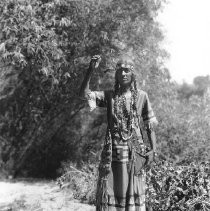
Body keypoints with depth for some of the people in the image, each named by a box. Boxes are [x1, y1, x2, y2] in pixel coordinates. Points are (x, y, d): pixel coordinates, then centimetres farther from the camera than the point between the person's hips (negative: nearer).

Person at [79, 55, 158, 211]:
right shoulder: (109, 96, 5)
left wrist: (153, 150, -4)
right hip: (112, 154, 1)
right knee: (108, 194, 3)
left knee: (133, 194, 4)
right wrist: (91, 70, -17)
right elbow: (84, 93, -8)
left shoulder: (141, 96, 3)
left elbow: (150, 126, 5)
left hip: (134, 154, -1)